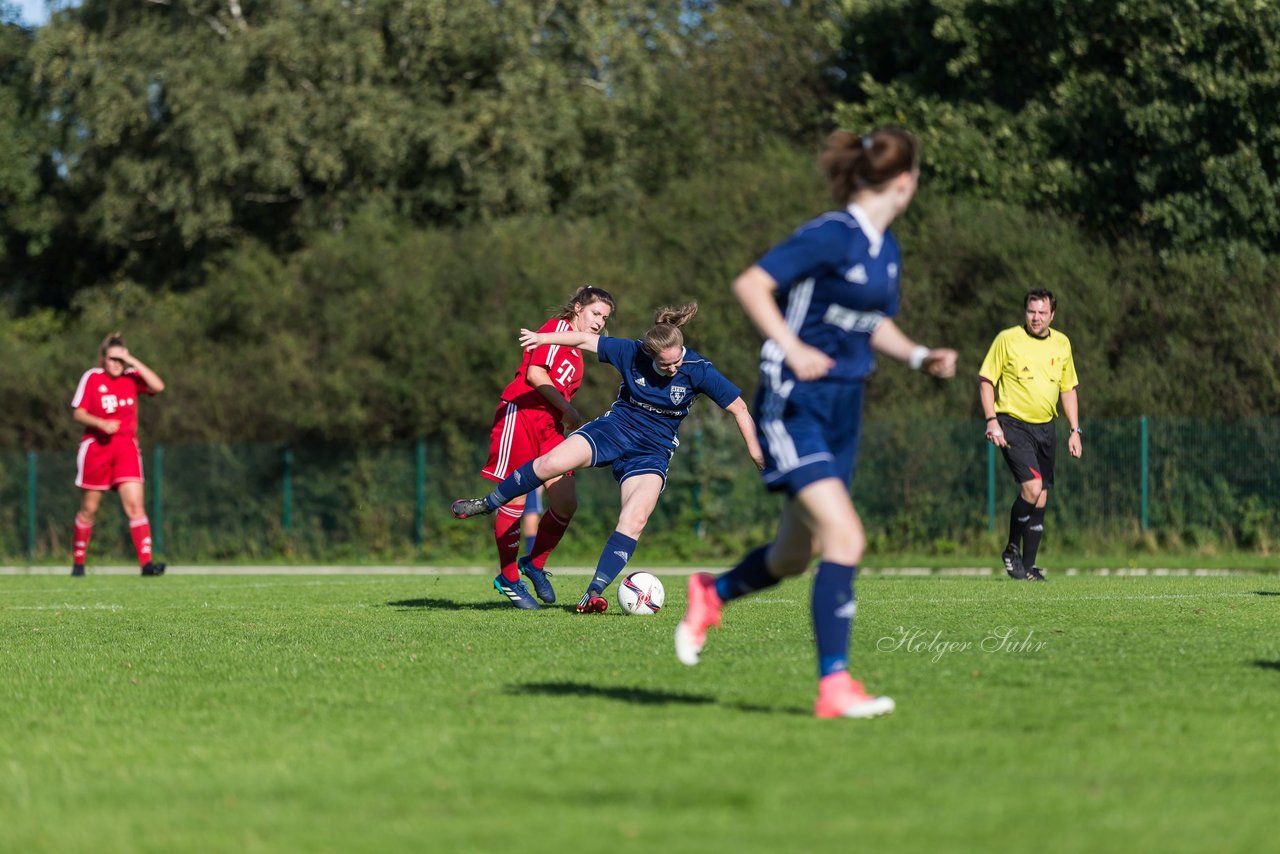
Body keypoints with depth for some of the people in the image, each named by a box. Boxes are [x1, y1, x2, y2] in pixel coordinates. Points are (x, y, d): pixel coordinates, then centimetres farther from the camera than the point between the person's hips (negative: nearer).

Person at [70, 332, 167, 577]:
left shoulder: (132, 377, 2)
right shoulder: (91, 378, -3)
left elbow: (158, 386, -16)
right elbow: (78, 413, -3)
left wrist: (133, 362, -16)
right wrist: (101, 423, -20)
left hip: (126, 448, 1)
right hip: (96, 447, -1)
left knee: (135, 506, -12)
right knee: (89, 509, 8)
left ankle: (146, 562, -19)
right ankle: (78, 563, 23)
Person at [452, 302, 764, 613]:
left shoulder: (698, 370, -16)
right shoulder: (631, 353, -13)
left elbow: (738, 407, -8)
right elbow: (588, 340, 0)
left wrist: (757, 453, -7)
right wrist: (544, 338, -3)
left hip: (654, 451, 0)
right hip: (616, 427, 0)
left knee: (634, 520, -22)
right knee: (552, 463, -22)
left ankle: (593, 593, -19)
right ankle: (487, 504, 1)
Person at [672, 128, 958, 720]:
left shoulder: (885, 250, 11)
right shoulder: (831, 236, -16)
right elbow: (749, 285, -19)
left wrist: (920, 356, 7)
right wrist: (794, 349, -30)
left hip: (842, 411, 9)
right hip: (795, 408, -9)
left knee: (795, 558, 15)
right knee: (845, 537, -20)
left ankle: (711, 594, 44)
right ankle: (834, 686, -16)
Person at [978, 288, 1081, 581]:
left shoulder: (1061, 344, 8)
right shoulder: (1007, 339, -5)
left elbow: (1068, 389, 17)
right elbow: (986, 380, -2)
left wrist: (1075, 431, 10)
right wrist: (992, 421, -12)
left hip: (1045, 427, 5)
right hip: (1013, 425, -5)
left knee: (1040, 499, 4)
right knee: (1032, 486, -20)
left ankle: (1028, 566, 11)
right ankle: (1012, 550, 0)